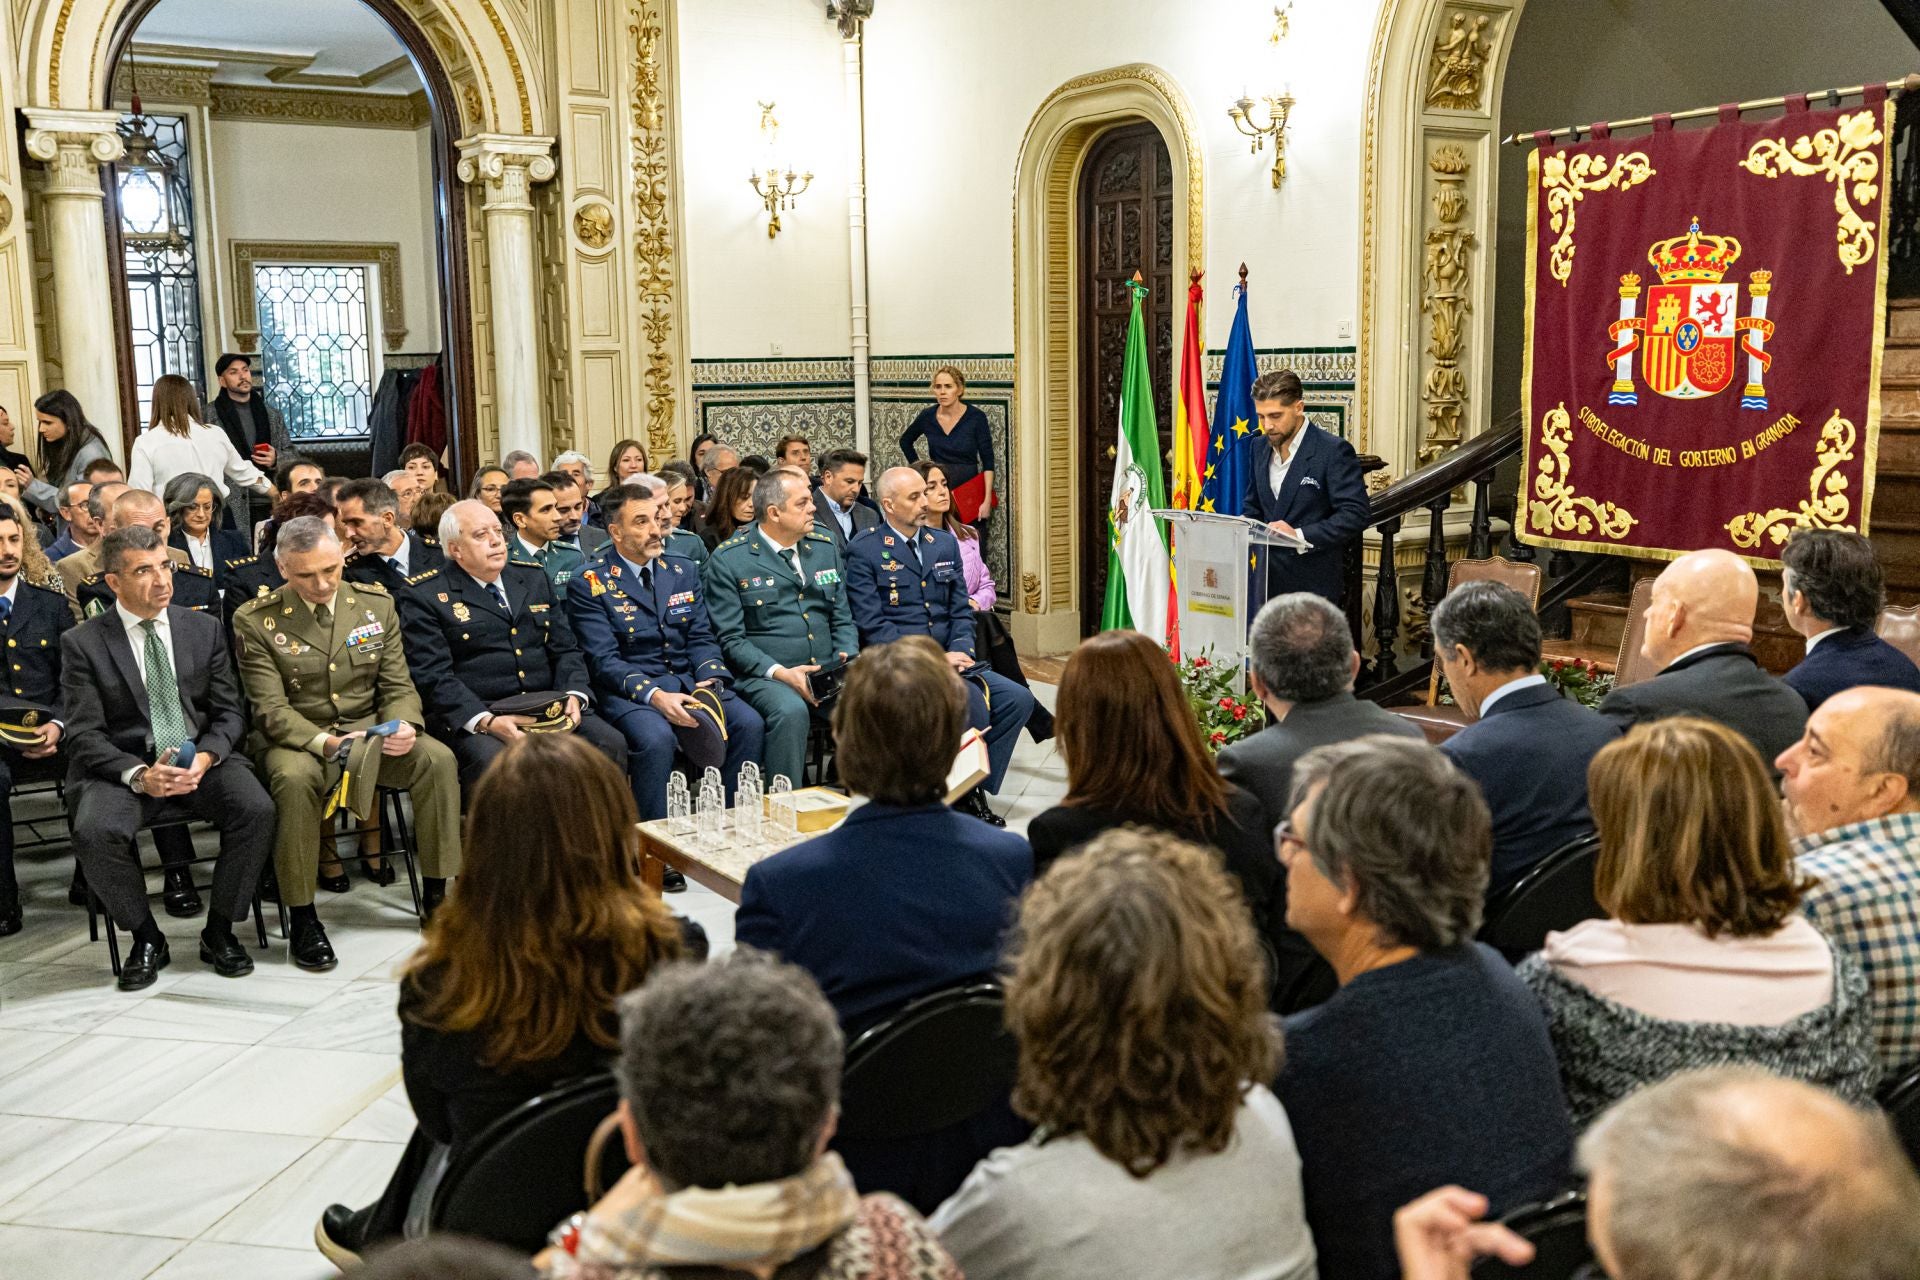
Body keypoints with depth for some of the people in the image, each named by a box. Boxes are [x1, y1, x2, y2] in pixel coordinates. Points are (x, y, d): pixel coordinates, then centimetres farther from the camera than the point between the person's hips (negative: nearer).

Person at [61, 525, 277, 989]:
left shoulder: (204, 629, 8)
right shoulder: (82, 643, 0)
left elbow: (228, 711, 8)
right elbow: (84, 735, -4)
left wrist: (206, 756, -14)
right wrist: (138, 774, -21)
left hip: (201, 758, 2)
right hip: (122, 766, -2)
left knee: (256, 809, -27)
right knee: (94, 832, -32)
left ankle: (220, 930, -6)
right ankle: (146, 938, -6)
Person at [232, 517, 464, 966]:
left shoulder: (376, 604, 4)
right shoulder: (254, 620, -6)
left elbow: (398, 686, 6)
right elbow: (271, 710, -11)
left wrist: (404, 726, -18)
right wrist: (324, 742, -29)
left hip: (370, 731, 3)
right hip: (300, 739, -3)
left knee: (437, 758, -24)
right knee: (295, 777, -37)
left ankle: (436, 894, -11)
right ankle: (303, 918, -23)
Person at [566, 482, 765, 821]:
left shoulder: (683, 571, 13)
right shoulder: (589, 584, -3)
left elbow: (702, 638, 10)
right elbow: (604, 661, -10)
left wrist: (711, 681, -11)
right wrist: (654, 695, -25)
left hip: (689, 680, 5)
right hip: (630, 690, -5)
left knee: (749, 723, -20)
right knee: (657, 738, -35)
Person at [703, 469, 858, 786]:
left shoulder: (824, 548, 16)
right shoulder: (728, 560, 0)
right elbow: (731, 638, -5)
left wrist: (847, 659, -2)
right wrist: (779, 673, -18)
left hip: (828, 673, 5)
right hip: (764, 676, -5)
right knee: (791, 711, -36)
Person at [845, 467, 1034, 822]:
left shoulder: (944, 543, 16)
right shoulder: (864, 552, -4)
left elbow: (961, 610, 16)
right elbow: (873, 627, -11)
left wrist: (961, 650, -6)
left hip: (948, 661, 7)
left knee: (1018, 699, -13)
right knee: (972, 700, -30)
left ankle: (974, 788, -3)